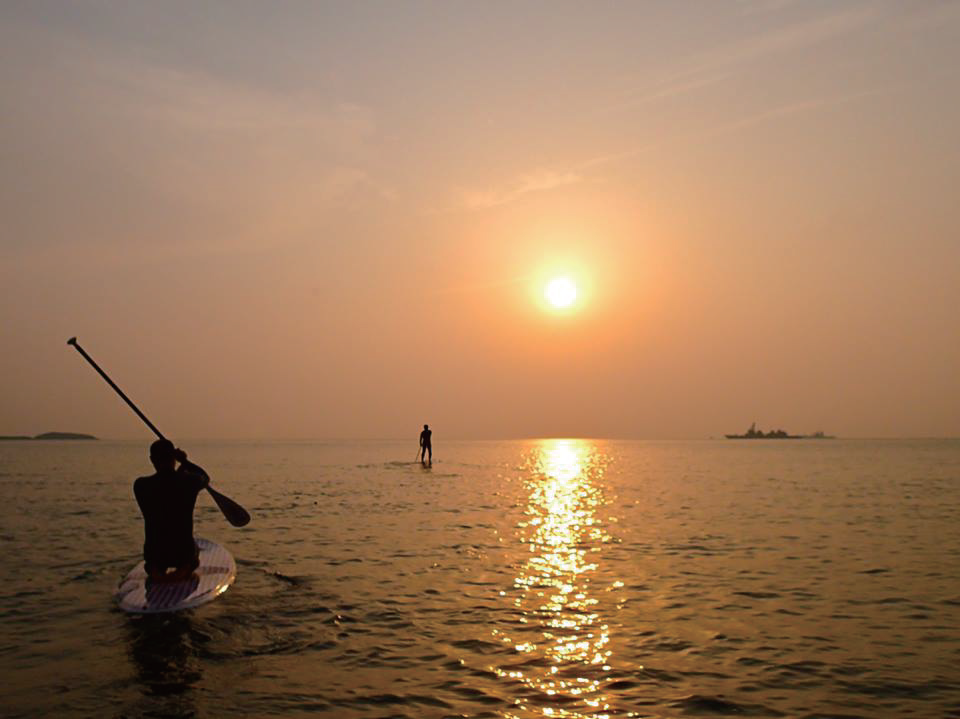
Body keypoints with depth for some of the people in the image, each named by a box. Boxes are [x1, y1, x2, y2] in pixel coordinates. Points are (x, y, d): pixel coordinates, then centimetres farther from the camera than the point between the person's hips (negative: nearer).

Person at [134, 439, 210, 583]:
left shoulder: (141, 485, -10)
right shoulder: (189, 482, -12)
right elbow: (205, 478, 14)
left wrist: (182, 466, 19)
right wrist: (184, 461, 24)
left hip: (153, 553, 2)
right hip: (183, 552, -1)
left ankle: (154, 570, 6)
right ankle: (184, 569, 3)